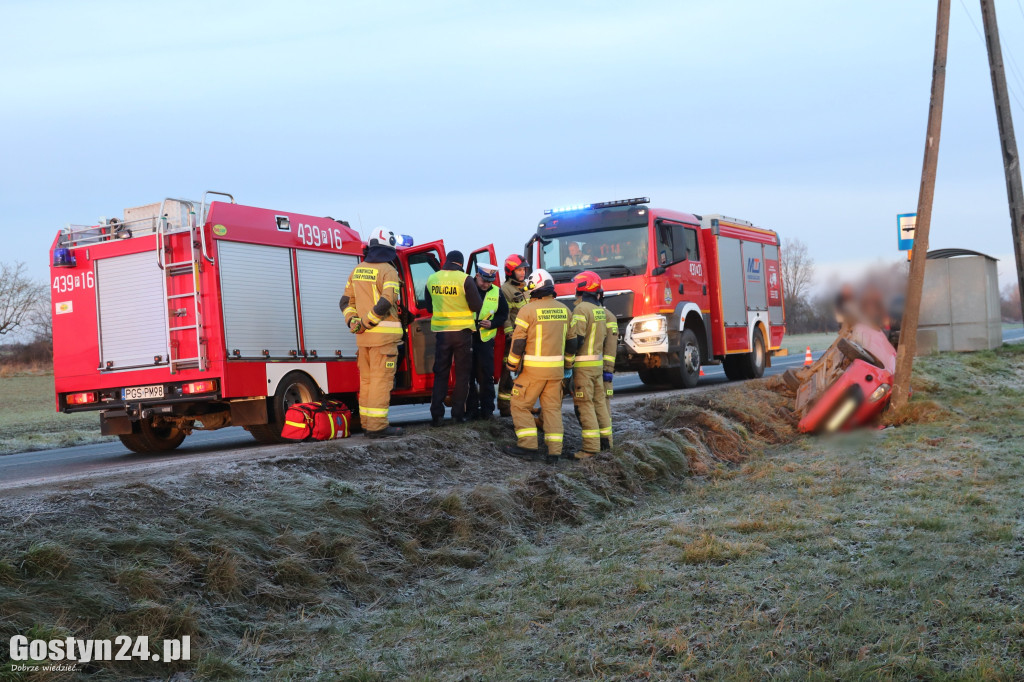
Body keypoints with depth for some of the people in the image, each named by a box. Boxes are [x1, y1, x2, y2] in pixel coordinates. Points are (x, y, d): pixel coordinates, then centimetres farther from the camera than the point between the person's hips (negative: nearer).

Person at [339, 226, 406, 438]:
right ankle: (377, 426, -6)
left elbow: (346, 301, 13)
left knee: (366, 380, 13)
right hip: (383, 334, -7)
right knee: (381, 380, -6)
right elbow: (385, 303, -20)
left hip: (363, 336, 7)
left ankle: (366, 422, 17)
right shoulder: (388, 271, -10)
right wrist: (367, 322, -12)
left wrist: (353, 322, 5)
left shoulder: (357, 270, 13)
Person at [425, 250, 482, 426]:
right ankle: (458, 413, 9)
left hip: (441, 332, 3)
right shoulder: (465, 280, -12)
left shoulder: (431, 279, 2)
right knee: (462, 374, 10)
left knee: (440, 374, 10)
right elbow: (476, 306, -10)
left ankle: (436, 415, 3)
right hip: (462, 331, -3)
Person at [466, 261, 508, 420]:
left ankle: (487, 408, 10)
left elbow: (503, 315, 11)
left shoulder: (497, 293, 6)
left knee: (486, 376, 2)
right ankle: (471, 408, 10)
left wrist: (492, 324, -7)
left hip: (486, 339, 1)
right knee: (468, 375, 3)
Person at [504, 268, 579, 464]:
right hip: (556, 369, 5)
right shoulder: (564, 310, 8)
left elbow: (518, 342, -9)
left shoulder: (528, 310, -9)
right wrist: (568, 365, 25)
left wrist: (512, 366, 3)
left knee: (520, 405, 6)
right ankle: (554, 451, 7)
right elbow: (572, 341, 14)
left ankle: (528, 446, 1)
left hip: (533, 369, -5)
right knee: (553, 408, 10)